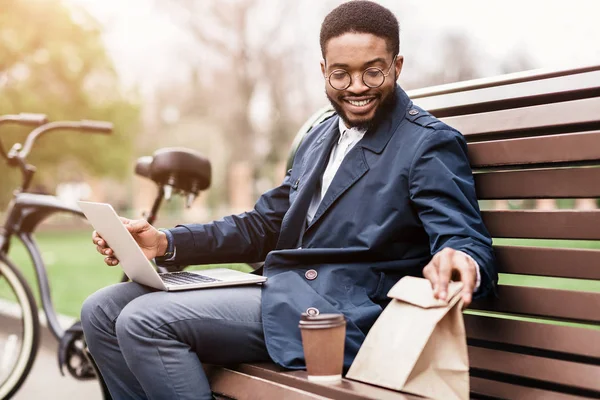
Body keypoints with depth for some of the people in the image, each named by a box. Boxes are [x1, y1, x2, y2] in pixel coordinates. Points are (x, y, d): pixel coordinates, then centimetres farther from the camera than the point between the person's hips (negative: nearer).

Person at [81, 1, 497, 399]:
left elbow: (469, 242, -15)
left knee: (146, 320, -20)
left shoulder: (430, 143, -6)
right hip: (279, 291, 8)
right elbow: (265, 225, 20)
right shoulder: (321, 136, 18)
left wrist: (461, 262, -42)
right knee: (103, 310, 1)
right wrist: (164, 242, 7)